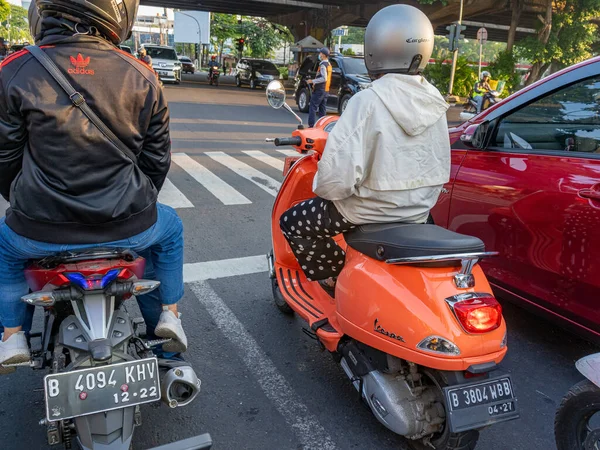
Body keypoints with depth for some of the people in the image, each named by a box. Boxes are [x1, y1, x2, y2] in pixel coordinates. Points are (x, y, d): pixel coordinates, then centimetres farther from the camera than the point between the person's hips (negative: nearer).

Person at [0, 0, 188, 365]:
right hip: (127, 228, 0)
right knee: (169, 229, 34)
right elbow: (158, 159, 4)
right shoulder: (141, 76, -3)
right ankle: (168, 314, 29)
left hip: (42, 232, 0)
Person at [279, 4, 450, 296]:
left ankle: (336, 279, 12)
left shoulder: (368, 101, -22)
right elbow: (440, 169, 6)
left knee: (292, 222, 12)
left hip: (372, 211, -7)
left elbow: (339, 176, -26)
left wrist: (322, 188, -5)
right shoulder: (434, 102, -1)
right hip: (419, 210, 7)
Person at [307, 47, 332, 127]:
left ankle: (311, 125, -11)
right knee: (322, 109, 12)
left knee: (313, 107, -7)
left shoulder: (323, 65, -14)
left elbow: (324, 78, -22)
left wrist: (313, 81, -17)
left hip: (319, 90, -9)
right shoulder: (329, 64, 16)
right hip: (326, 90, 9)